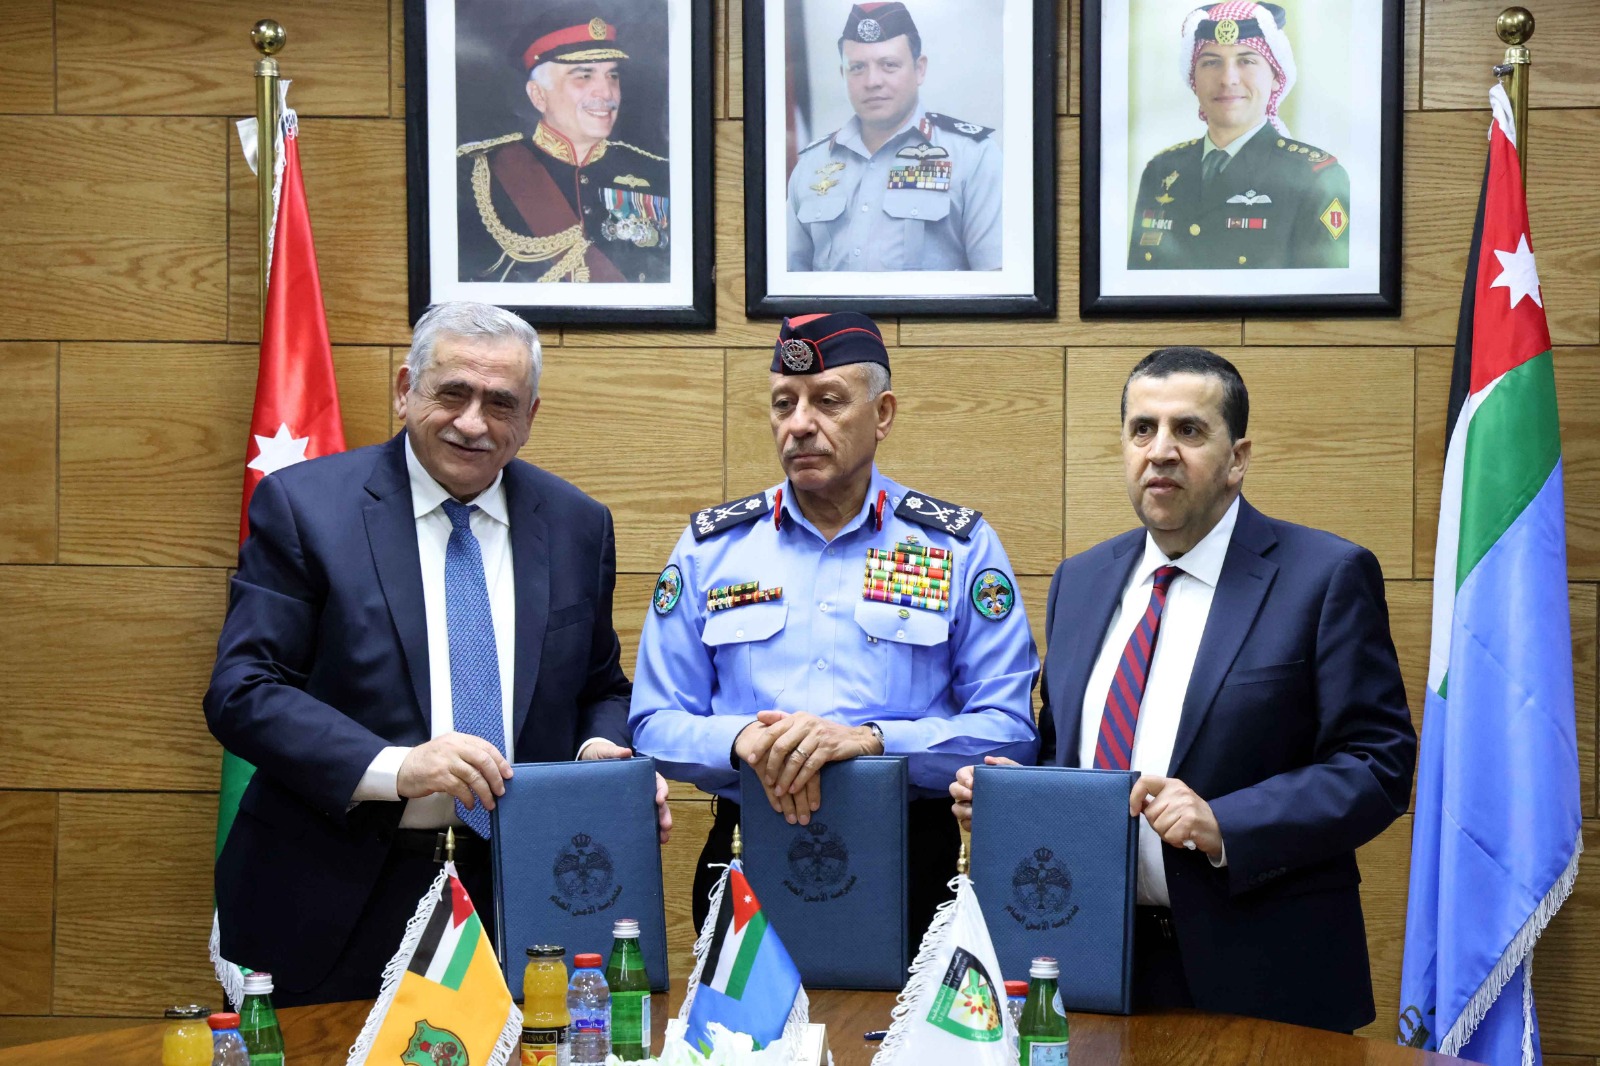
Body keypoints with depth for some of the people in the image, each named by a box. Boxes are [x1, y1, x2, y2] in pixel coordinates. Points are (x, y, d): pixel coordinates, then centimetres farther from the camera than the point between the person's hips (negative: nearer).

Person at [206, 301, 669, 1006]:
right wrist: (393, 768, -23)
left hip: (518, 902, 3)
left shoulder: (578, 526, 8)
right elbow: (242, 692, -10)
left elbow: (599, 690, 16)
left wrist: (604, 757, -8)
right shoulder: (302, 505, -4)